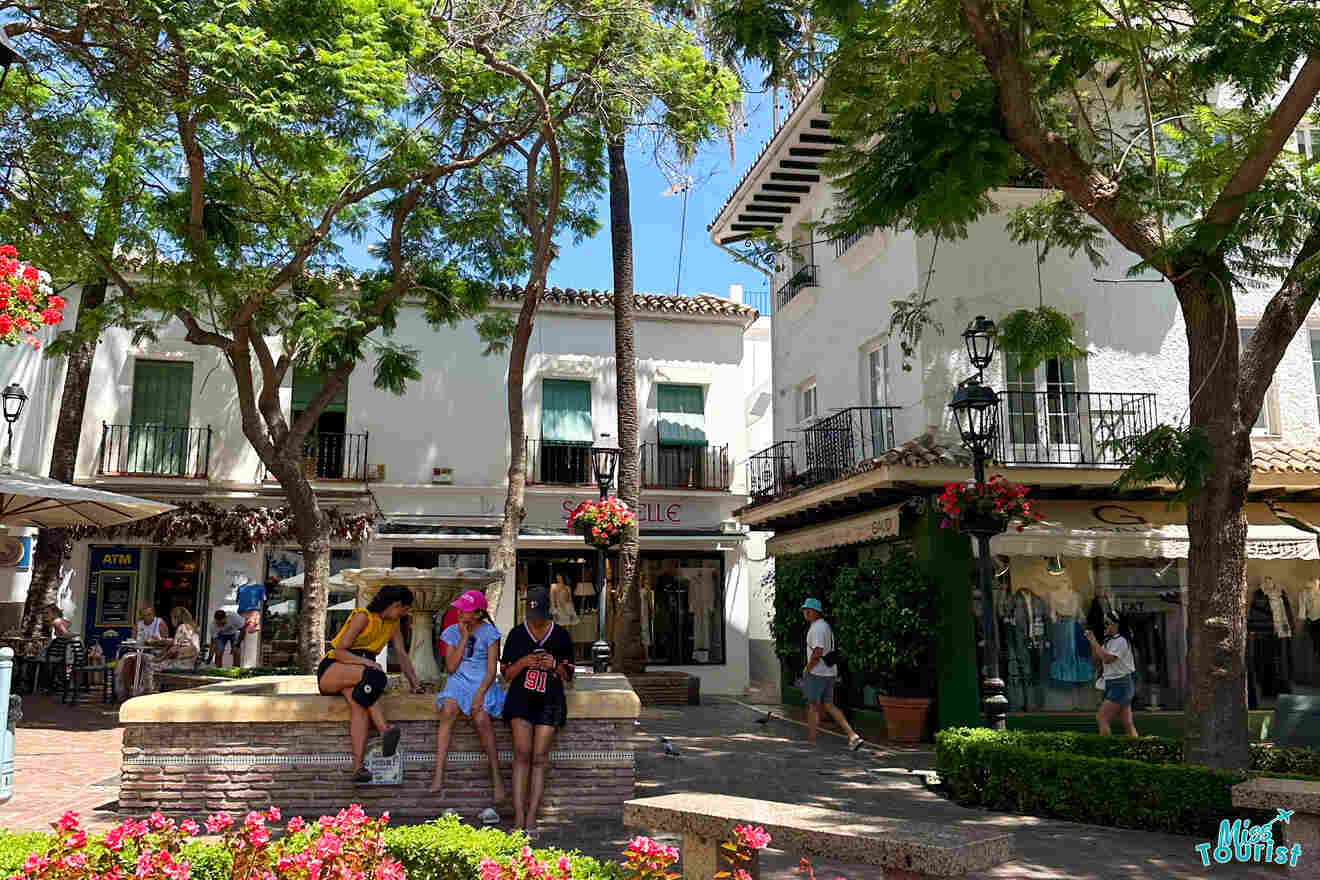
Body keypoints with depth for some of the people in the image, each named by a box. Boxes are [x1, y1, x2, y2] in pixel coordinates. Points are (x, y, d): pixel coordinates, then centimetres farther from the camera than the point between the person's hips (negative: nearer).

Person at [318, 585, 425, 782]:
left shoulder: (393, 623, 10)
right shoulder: (363, 617, -12)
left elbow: (402, 655, 11)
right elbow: (339, 652, -15)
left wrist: (414, 683, 0)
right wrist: (366, 662, -27)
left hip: (355, 678, 5)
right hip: (331, 670, -5)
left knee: (359, 703, -31)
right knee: (369, 675, -36)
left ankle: (357, 766, -46)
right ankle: (385, 731, -41)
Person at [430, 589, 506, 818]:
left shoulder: (489, 633, -2)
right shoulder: (452, 632, 7)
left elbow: (492, 670, -5)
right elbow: (450, 668, 0)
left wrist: (480, 694, -20)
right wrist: (464, 639, -6)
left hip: (482, 683, -2)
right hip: (459, 681, 2)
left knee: (481, 718, -30)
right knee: (448, 710, -30)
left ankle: (496, 776, -18)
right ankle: (439, 775, -33)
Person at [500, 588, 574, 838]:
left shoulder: (561, 636, 5)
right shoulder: (516, 635, 6)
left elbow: (567, 676, 11)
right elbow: (506, 674, 8)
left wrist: (555, 665, -10)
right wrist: (523, 662, -11)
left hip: (549, 702, 0)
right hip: (520, 698, 0)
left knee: (539, 758, -5)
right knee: (522, 754, -11)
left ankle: (531, 821, -3)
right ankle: (519, 818, -11)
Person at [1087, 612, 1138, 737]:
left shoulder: (1120, 641, -12)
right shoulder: (1108, 642, 16)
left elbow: (1107, 659, -24)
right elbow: (1096, 660, 16)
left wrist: (1095, 642, -15)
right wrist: (1092, 643, 4)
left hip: (1120, 685, -9)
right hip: (1112, 685, 9)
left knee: (1101, 718, -13)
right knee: (1128, 725, 6)